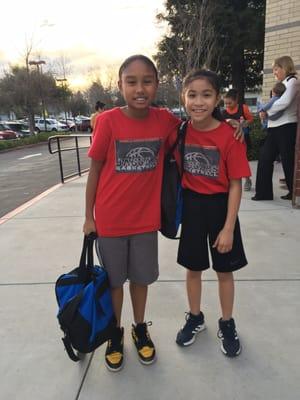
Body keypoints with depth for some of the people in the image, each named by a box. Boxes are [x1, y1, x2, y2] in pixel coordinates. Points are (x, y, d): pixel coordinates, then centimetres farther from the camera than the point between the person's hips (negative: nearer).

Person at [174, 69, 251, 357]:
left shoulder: (229, 135, -16)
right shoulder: (181, 131, -5)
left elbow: (235, 185, -13)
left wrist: (228, 228, -14)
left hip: (219, 206, -2)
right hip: (191, 205, 3)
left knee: (224, 269, 13)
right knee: (193, 267, 16)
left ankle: (227, 324, 36)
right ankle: (195, 317, 39)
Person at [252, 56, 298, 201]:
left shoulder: (292, 81, -5)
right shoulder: (281, 84, 21)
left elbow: (285, 102, -18)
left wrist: (266, 111, -9)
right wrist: (266, 112, 0)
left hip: (287, 127, -8)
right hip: (275, 127, 9)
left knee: (287, 160, -2)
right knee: (265, 158, 4)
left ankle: (294, 193, 13)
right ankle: (264, 192, 10)